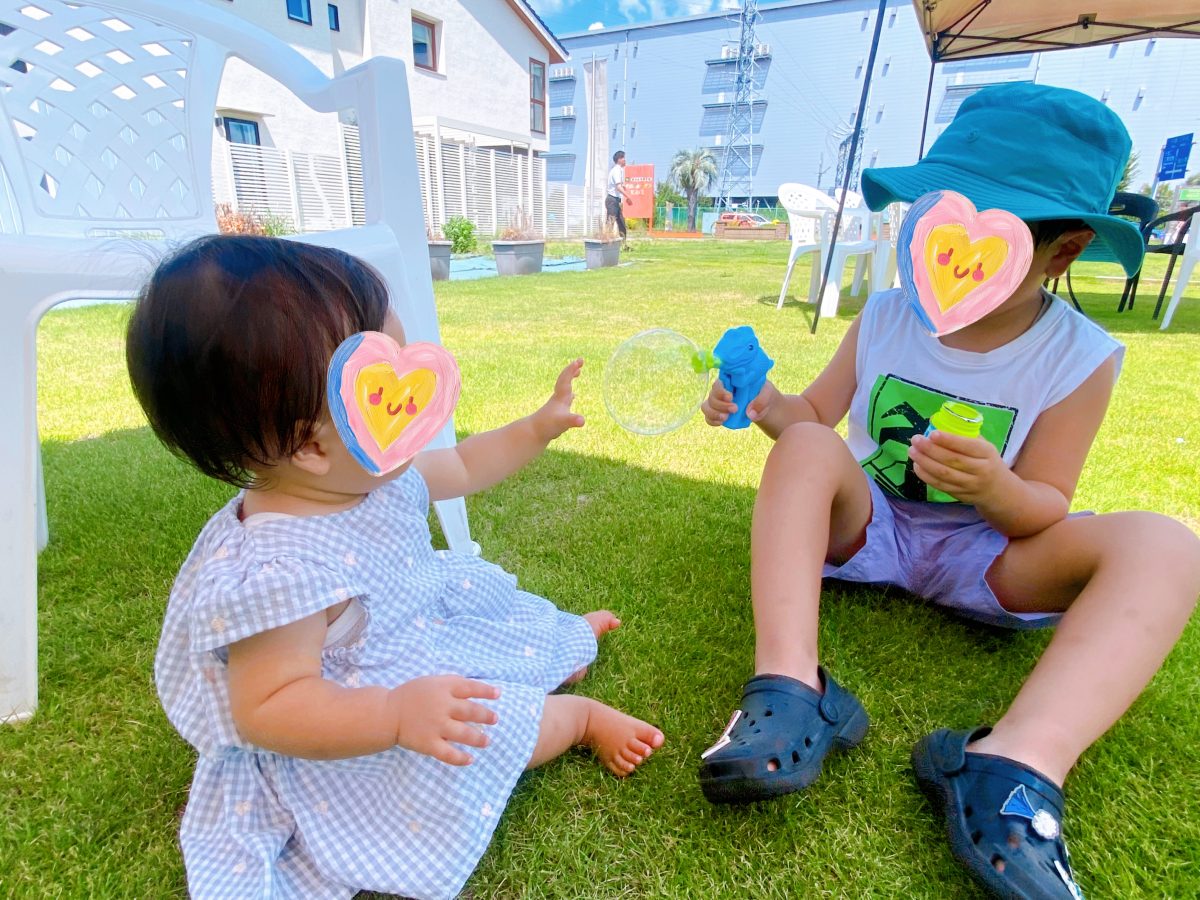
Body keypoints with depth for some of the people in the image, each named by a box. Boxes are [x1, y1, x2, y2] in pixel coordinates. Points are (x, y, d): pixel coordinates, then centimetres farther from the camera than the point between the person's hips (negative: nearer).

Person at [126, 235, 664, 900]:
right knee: (490, 727, -20)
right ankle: (579, 716, 9)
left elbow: (461, 467, 4)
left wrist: (538, 427, 1)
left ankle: (564, 636, 47)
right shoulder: (276, 569, -39)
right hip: (353, 737, -8)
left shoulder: (378, 471, -13)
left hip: (419, 629, 9)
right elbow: (267, 710, -34)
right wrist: (397, 715, -47)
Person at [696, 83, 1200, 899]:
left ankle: (1020, 764, -43)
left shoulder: (1079, 358, -9)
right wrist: (767, 403, -24)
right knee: (806, 447, -28)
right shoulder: (885, 317, -3)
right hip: (868, 525, 1)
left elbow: (1045, 511, -10)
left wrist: (996, 491, -34)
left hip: (985, 554, 0)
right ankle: (790, 689, -41)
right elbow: (815, 416, -1)